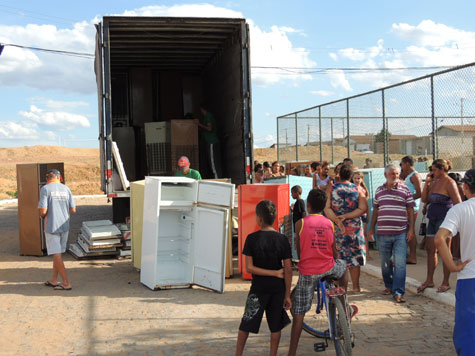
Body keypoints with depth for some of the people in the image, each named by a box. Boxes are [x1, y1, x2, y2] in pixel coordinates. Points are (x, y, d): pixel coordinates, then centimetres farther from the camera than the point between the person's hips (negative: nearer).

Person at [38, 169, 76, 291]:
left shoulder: (45, 189, -9)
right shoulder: (66, 189, 4)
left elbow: (43, 210, -16)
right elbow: (73, 210, 3)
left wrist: (42, 216, 6)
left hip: (51, 226, -5)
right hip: (64, 226, 5)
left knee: (56, 254, 0)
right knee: (57, 253, 16)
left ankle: (66, 283, 0)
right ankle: (53, 280, 25)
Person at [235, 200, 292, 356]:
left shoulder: (252, 238, -11)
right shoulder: (282, 239, -6)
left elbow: (249, 267, -15)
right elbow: (288, 270, -6)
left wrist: (275, 273, -11)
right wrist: (287, 295, 1)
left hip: (259, 287, -1)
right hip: (278, 288, 2)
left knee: (246, 325, 11)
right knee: (276, 326, 13)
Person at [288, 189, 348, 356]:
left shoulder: (300, 223, -5)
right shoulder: (330, 224, 3)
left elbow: (298, 250, 3)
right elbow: (334, 251, 9)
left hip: (307, 271, -2)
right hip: (328, 268, 3)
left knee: (299, 313, 3)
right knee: (343, 265, 37)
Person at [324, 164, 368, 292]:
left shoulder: (331, 188, -4)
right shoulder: (357, 189, -2)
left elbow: (326, 208, -12)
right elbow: (363, 208, -10)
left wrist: (337, 221, -15)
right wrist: (346, 216, -13)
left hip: (336, 228, 0)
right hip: (354, 227, 0)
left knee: (339, 257, 9)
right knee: (354, 256, 10)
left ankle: (342, 286, 13)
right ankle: (356, 286, 15)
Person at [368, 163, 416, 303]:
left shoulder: (405, 190, 3)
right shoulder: (379, 191, 10)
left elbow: (410, 210, 3)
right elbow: (375, 211, 15)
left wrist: (411, 229, -3)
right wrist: (371, 228, 12)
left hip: (401, 233, -3)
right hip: (383, 233, 3)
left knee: (400, 263, -8)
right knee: (385, 262, 12)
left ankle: (398, 292, -4)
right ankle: (389, 286, 29)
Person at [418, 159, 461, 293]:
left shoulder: (449, 183, -12)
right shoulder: (435, 182, 12)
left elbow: (458, 204, -15)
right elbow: (424, 199, 10)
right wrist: (427, 183, 2)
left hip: (444, 219, -8)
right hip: (433, 220, 8)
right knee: (430, 250, 11)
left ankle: (446, 283, 9)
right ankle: (429, 280, 20)